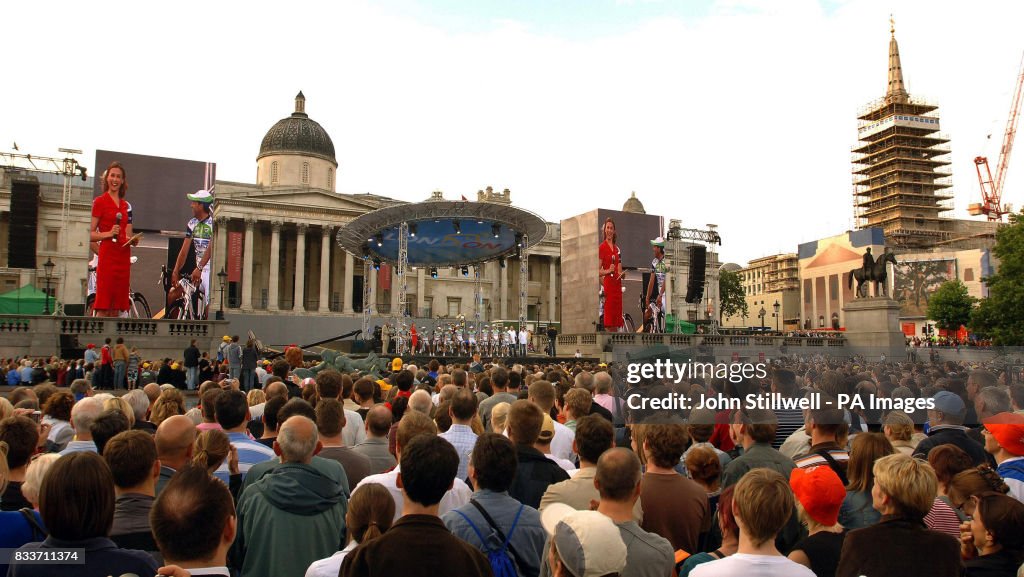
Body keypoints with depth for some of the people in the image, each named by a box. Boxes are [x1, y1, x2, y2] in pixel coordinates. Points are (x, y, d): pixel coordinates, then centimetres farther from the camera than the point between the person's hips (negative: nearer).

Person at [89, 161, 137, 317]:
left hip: (124, 257, 6)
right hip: (107, 256, -6)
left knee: (117, 307, 7)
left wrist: (133, 240, -1)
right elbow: (90, 234, -4)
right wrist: (109, 233, -19)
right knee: (103, 307, -7)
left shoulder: (126, 205, 17)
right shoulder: (99, 201, 0)